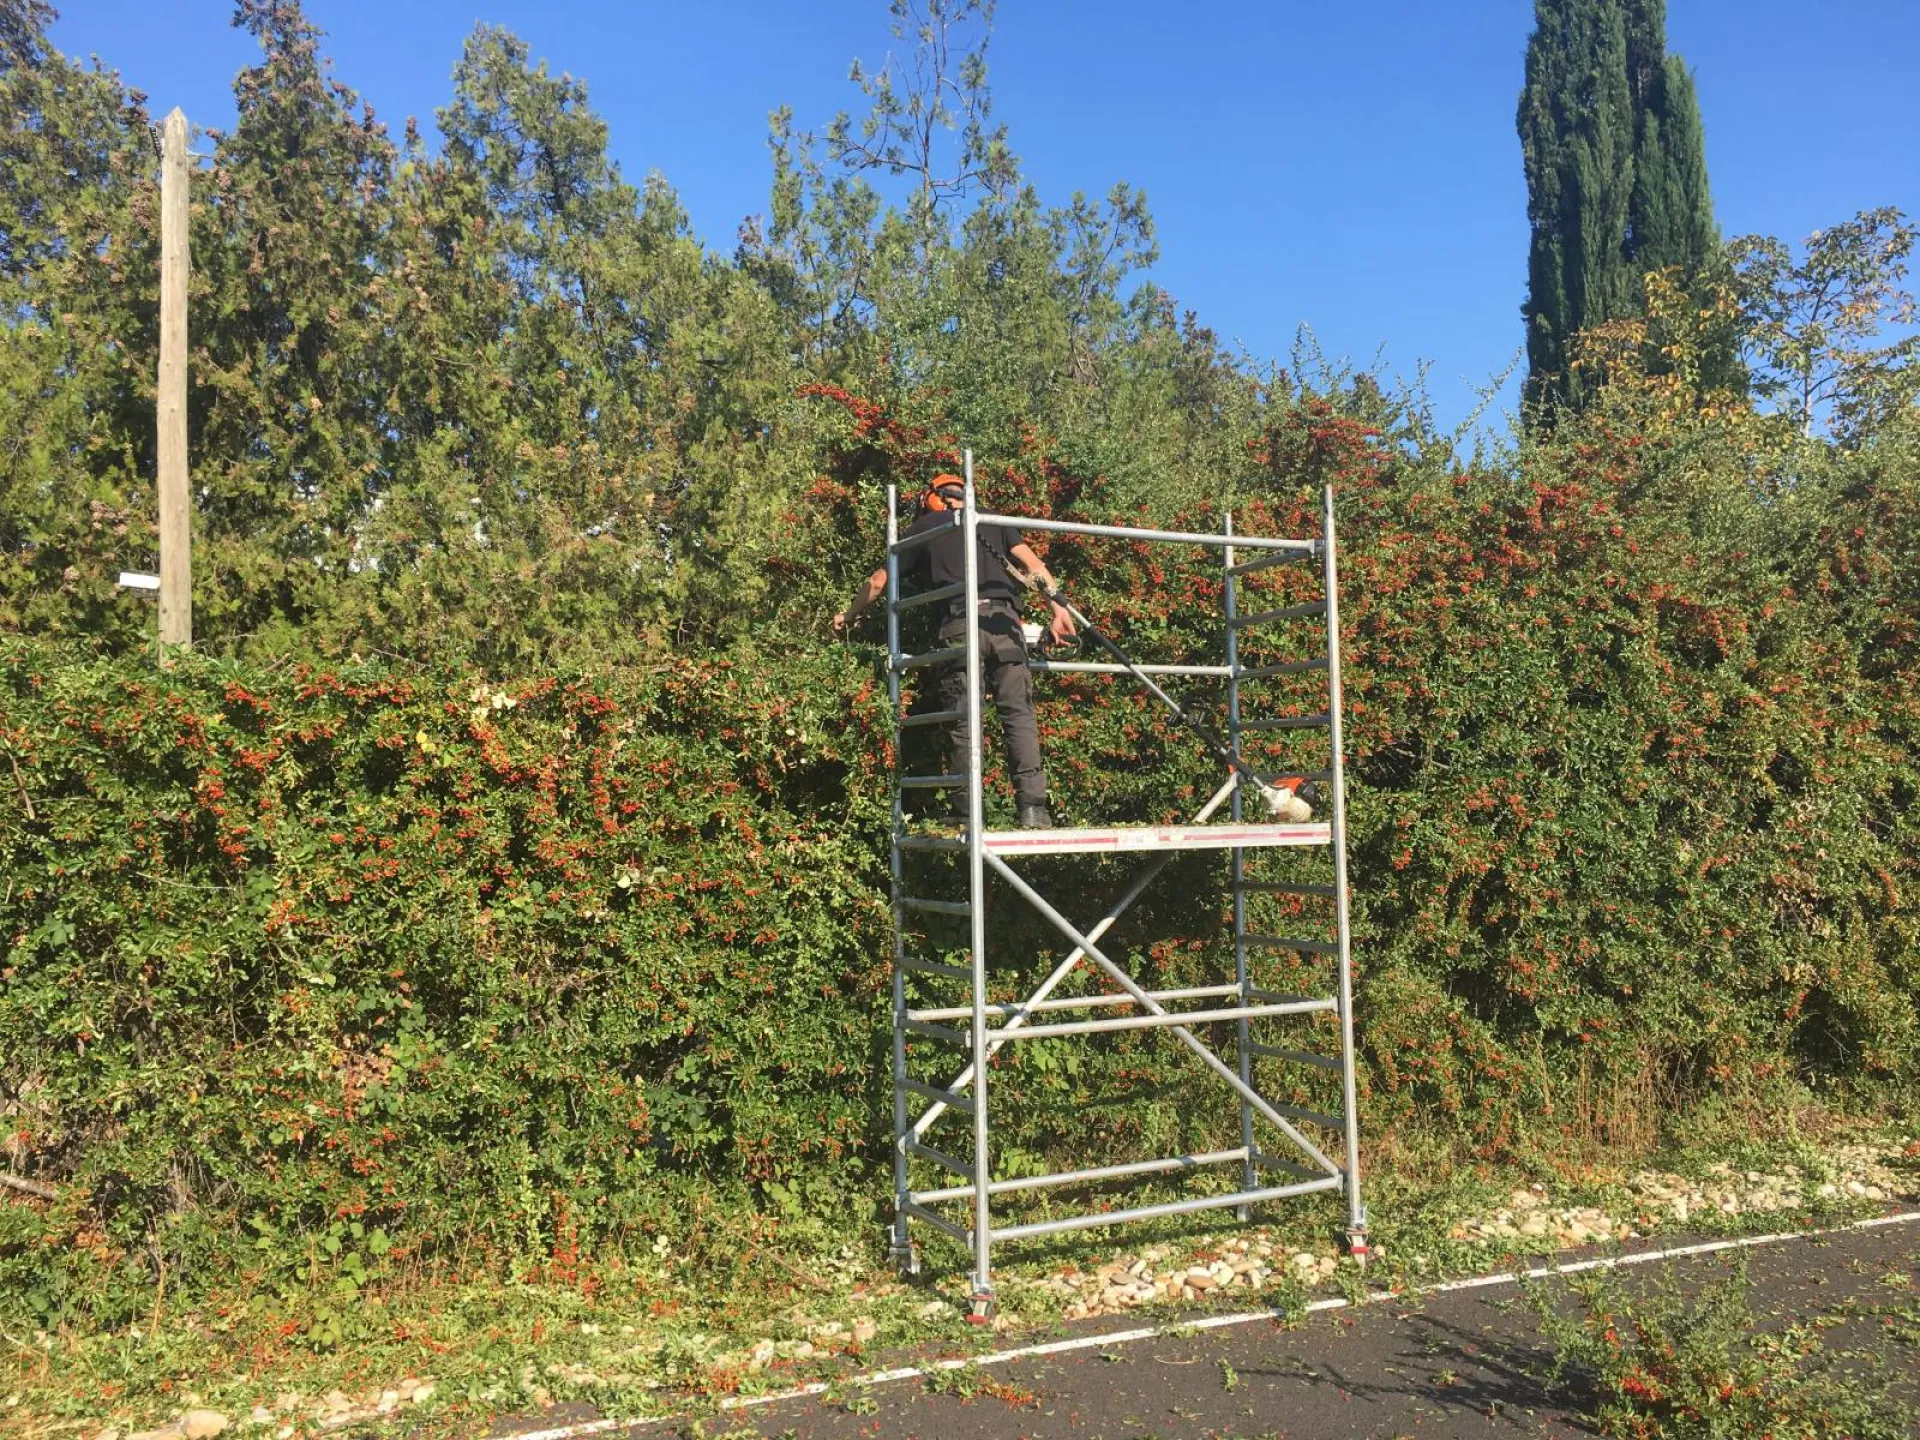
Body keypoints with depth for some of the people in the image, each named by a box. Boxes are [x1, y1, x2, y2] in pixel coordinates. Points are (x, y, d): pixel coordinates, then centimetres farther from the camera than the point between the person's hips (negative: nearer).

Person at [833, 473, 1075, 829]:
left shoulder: (923, 527, 23)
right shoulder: (992, 520, 27)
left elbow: (877, 582, 27)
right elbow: (1033, 563, 12)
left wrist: (848, 617, 42)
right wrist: (1059, 609, 9)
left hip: (959, 624, -1)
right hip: (1004, 620, 1)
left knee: (963, 722, 1)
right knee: (1019, 714, -2)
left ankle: (968, 815, -2)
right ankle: (1033, 807, -12)